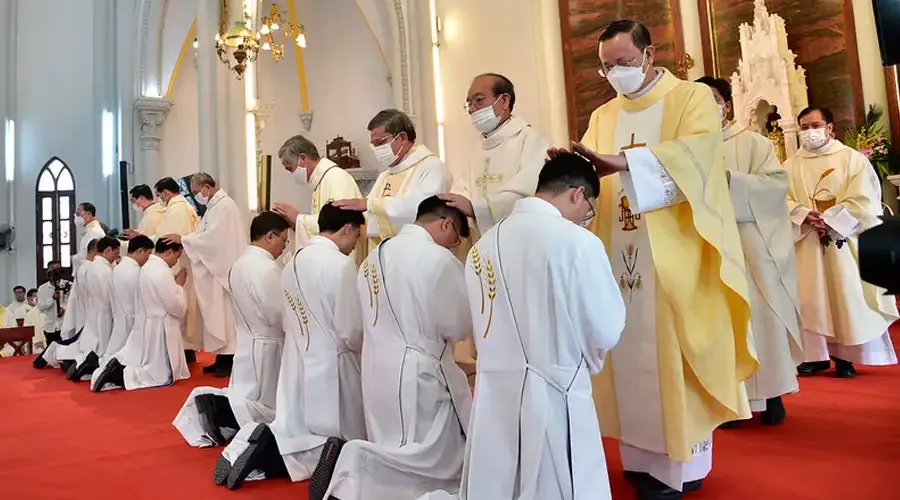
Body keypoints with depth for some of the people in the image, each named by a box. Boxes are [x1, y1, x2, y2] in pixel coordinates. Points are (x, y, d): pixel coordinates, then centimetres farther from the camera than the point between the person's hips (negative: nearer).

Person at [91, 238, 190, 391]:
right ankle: (119, 375, -14)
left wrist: (174, 284, 6)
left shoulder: (148, 266, 7)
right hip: (158, 327, -9)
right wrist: (179, 285, -4)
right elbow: (177, 306, -17)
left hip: (146, 323, 9)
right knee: (162, 375, 0)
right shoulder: (162, 272, -22)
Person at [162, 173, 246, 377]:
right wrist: (184, 240, 4)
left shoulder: (224, 206, -14)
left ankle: (231, 360, 1)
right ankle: (222, 358, 16)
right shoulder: (215, 206, 17)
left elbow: (212, 237, -21)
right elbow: (207, 236, 16)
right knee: (217, 315, 10)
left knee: (225, 313, -5)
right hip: (214, 268, 10)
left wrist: (183, 239, -15)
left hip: (223, 269, -10)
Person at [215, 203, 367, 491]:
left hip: (297, 363, 8)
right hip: (330, 367, -7)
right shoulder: (341, 264, -19)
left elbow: (289, 321, 11)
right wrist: (357, 348, 5)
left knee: (294, 437, 20)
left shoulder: (294, 262, 5)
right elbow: (352, 331, -17)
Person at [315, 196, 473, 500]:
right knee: (439, 461, 4)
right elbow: (460, 325, -5)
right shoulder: (438, 259, -14)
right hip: (416, 374, -8)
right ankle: (357, 464, -13)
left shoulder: (374, 256, 10)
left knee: (399, 452, 20)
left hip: (377, 371, 8)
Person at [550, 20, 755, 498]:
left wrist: (621, 162, -29)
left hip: (675, 255, -4)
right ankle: (646, 453, 20)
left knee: (670, 354, -1)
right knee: (631, 354, 7)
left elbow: (698, 150, -18)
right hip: (620, 256, 5)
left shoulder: (692, 97, 3)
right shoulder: (602, 117, 16)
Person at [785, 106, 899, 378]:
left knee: (848, 297, -1)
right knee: (810, 299, 0)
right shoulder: (791, 166, 11)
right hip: (806, 243, 2)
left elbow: (864, 199, -6)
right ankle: (815, 354, 7)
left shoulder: (853, 158, 4)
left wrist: (830, 221, -16)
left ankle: (845, 356, 8)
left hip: (844, 239, -2)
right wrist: (805, 215, -17)